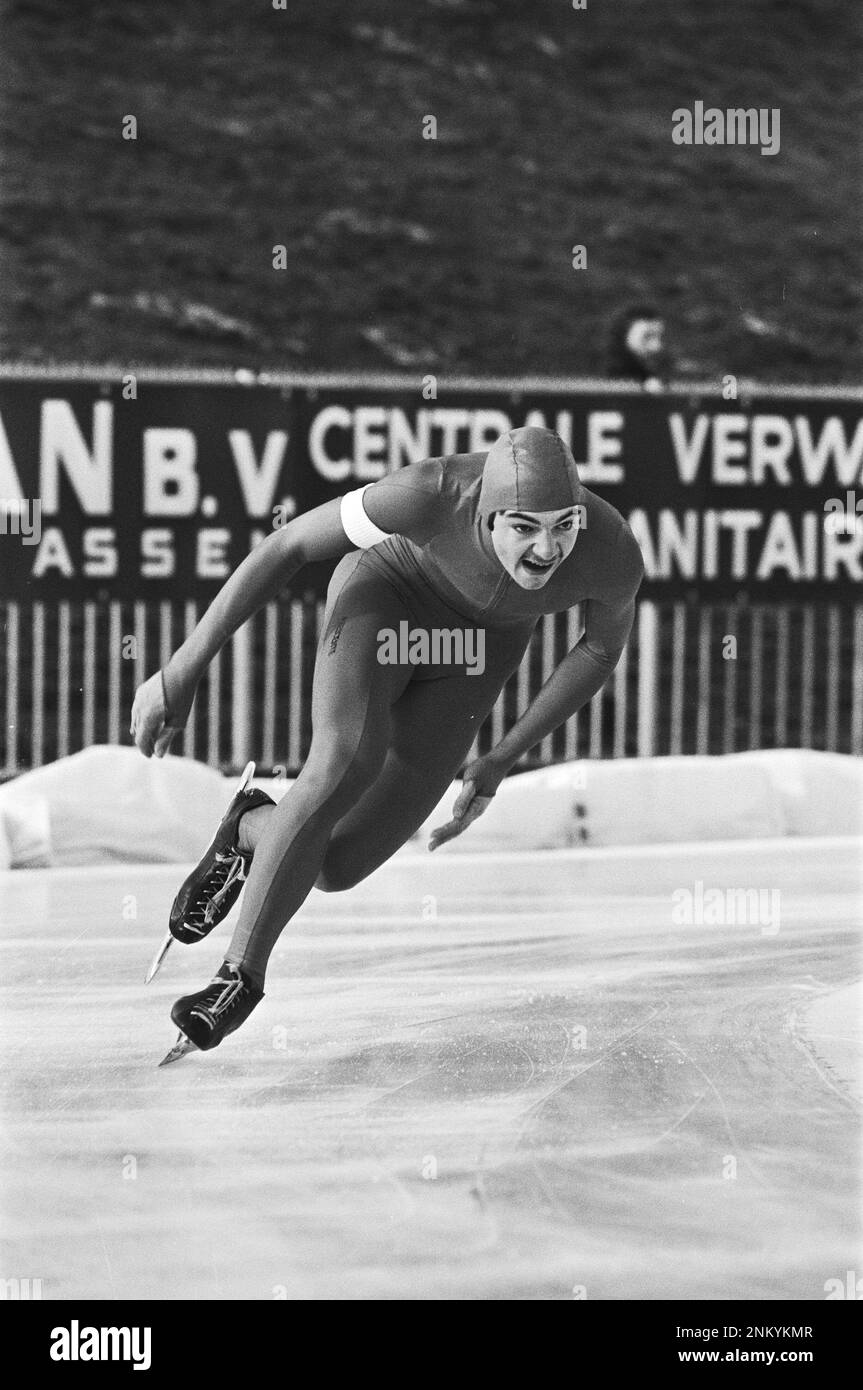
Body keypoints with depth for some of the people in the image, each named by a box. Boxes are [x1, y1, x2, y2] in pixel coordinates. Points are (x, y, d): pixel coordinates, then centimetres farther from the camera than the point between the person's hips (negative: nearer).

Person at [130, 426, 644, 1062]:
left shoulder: (614, 551, -31)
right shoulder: (432, 493, -38)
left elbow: (605, 644, -7)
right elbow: (288, 545, -25)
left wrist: (505, 758, -4)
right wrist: (182, 671, -25)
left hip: (478, 646, 2)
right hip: (388, 587, -2)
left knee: (335, 867, -9)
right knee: (347, 764, -35)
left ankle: (253, 828, 27)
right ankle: (242, 971, -19)